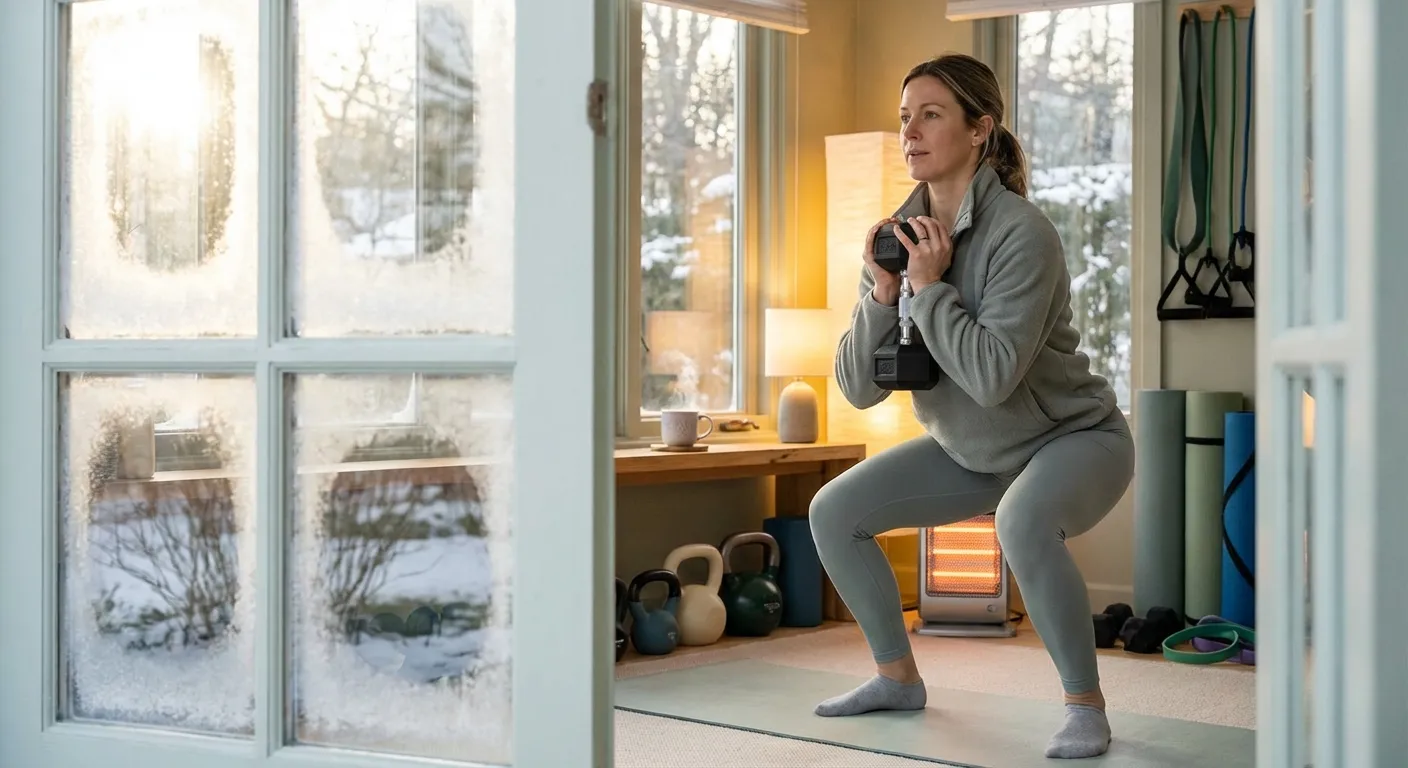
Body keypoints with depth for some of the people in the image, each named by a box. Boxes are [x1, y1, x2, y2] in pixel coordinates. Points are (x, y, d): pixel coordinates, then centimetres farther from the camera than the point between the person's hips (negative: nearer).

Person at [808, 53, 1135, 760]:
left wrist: (929, 286, -27)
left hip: (1074, 437, -7)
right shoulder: (898, 235, -4)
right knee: (834, 512, 2)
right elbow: (858, 387, -7)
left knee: (1023, 522, -38)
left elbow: (992, 376, -33)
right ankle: (898, 677, 18)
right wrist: (881, 292, -21)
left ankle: (1085, 704, -19)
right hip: (972, 451, 8)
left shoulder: (1020, 232, -24)